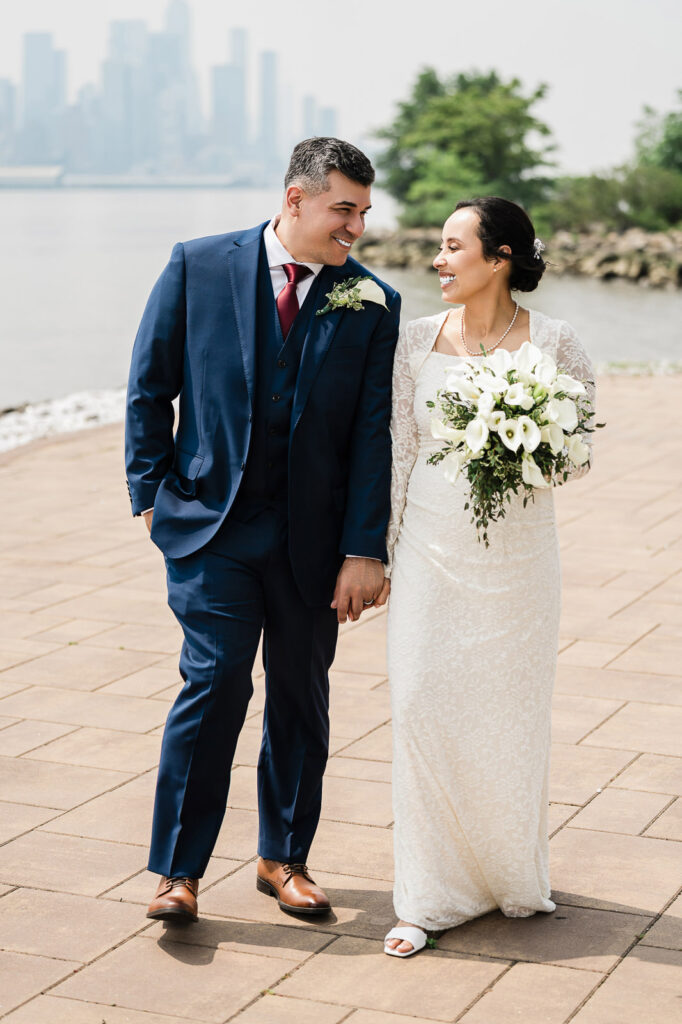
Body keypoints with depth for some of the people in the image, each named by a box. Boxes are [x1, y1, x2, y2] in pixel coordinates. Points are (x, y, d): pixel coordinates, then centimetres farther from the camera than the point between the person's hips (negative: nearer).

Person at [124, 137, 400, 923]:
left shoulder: (373, 305, 0)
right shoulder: (198, 267, -1)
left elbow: (374, 435, -2)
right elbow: (150, 387, 4)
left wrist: (364, 550, -7)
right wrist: (151, 494, 0)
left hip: (313, 537, 2)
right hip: (211, 524, -2)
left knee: (301, 698, 11)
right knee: (215, 682, -9)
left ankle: (284, 859, 27)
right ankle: (177, 871, 2)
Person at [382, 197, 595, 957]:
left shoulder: (554, 343, -5)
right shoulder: (418, 340, 2)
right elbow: (399, 450, 7)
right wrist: (378, 552, 6)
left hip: (515, 548, -2)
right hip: (430, 545, 2)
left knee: (509, 711, 7)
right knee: (422, 706, -2)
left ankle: (515, 877, 31)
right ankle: (433, 894, 10)